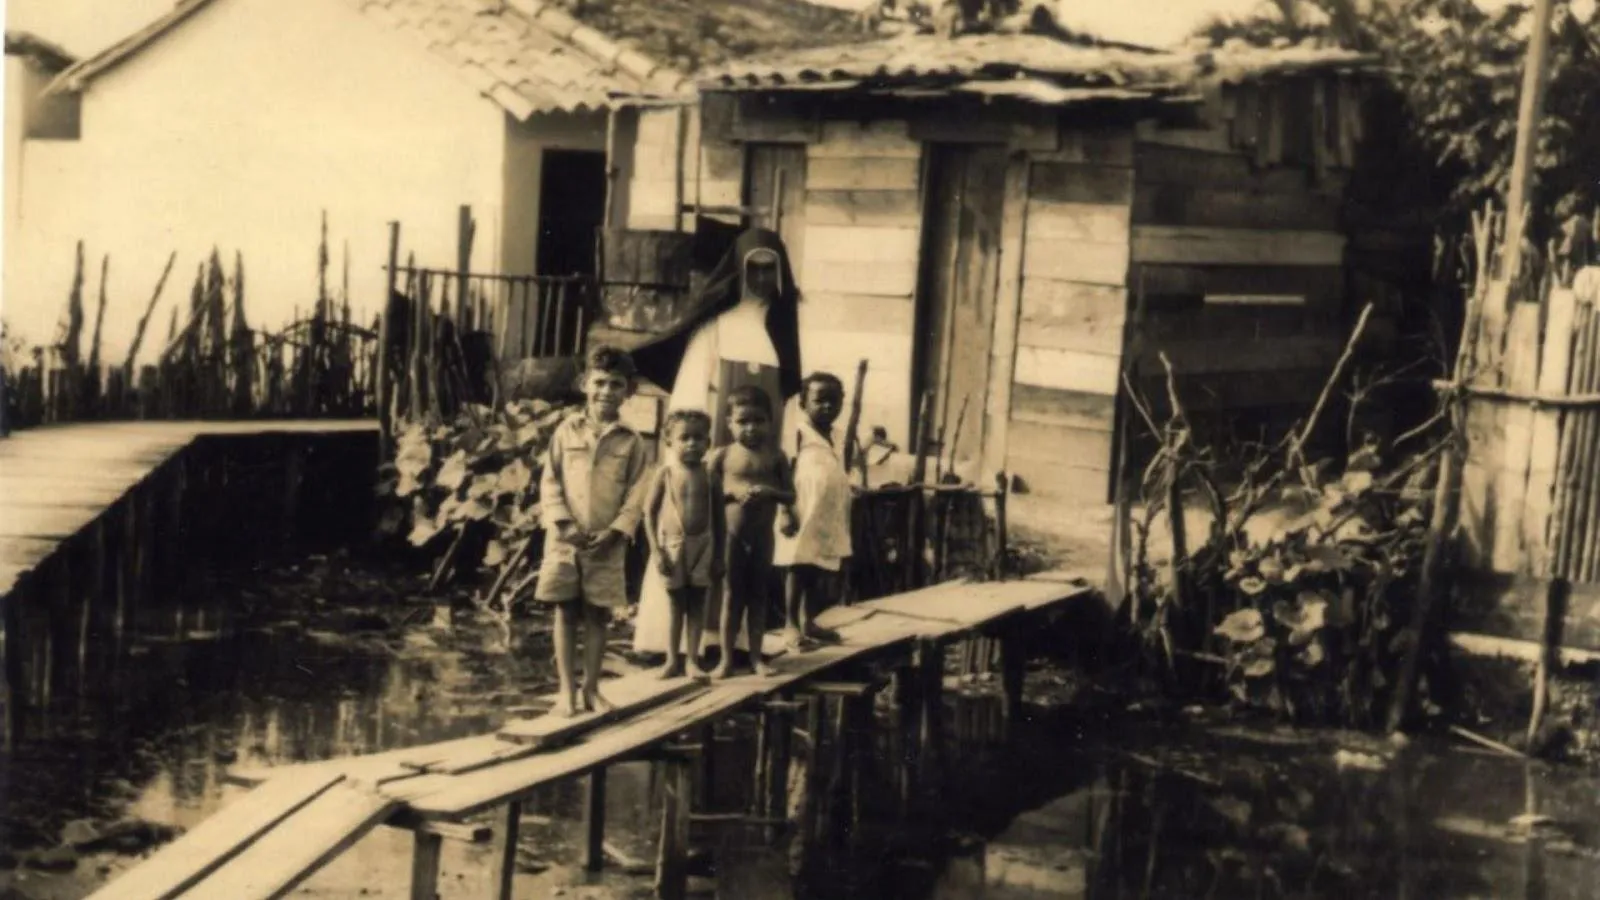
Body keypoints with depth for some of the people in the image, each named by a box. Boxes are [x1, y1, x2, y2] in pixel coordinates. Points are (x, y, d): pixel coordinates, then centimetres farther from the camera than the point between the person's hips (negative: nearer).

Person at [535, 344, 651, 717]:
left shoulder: (630, 441, 2)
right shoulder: (567, 431, 3)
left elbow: (636, 494, 1)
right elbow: (549, 482, 1)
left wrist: (614, 532, -11)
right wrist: (564, 523, -11)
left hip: (606, 543, 0)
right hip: (565, 538, 0)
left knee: (597, 615, 5)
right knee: (566, 612, 3)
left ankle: (591, 688, 15)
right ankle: (566, 689, 10)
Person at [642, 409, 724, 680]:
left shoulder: (710, 477, -1)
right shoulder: (665, 474, -5)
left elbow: (719, 519, 3)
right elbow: (649, 512, -4)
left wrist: (719, 556, 1)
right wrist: (656, 550, -10)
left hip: (702, 547, 1)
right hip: (672, 546, -1)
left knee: (697, 604, 6)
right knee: (676, 603, 9)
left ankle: (693, 661, 13)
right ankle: (672, 660, 17)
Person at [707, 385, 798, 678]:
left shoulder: (775, 456, -1)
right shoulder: (723, 456, -4)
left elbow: (791, 495, -2)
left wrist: (770, 492, -21)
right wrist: (733, 492, -20)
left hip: (763, 535, 2)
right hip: (732, 535, -2)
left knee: (758, 595, 10)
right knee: (732, 595, 5)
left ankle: (756, 656, 18)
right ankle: (726, 657, 11)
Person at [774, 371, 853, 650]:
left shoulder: (837, 441, 14)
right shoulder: (799, 435, -9)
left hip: (829, 520, 7)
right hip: (803, 517, -7)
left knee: (821, 573, 11)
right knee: (798, 570, -3)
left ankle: (808, 621, 22)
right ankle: (791, 626, 4)